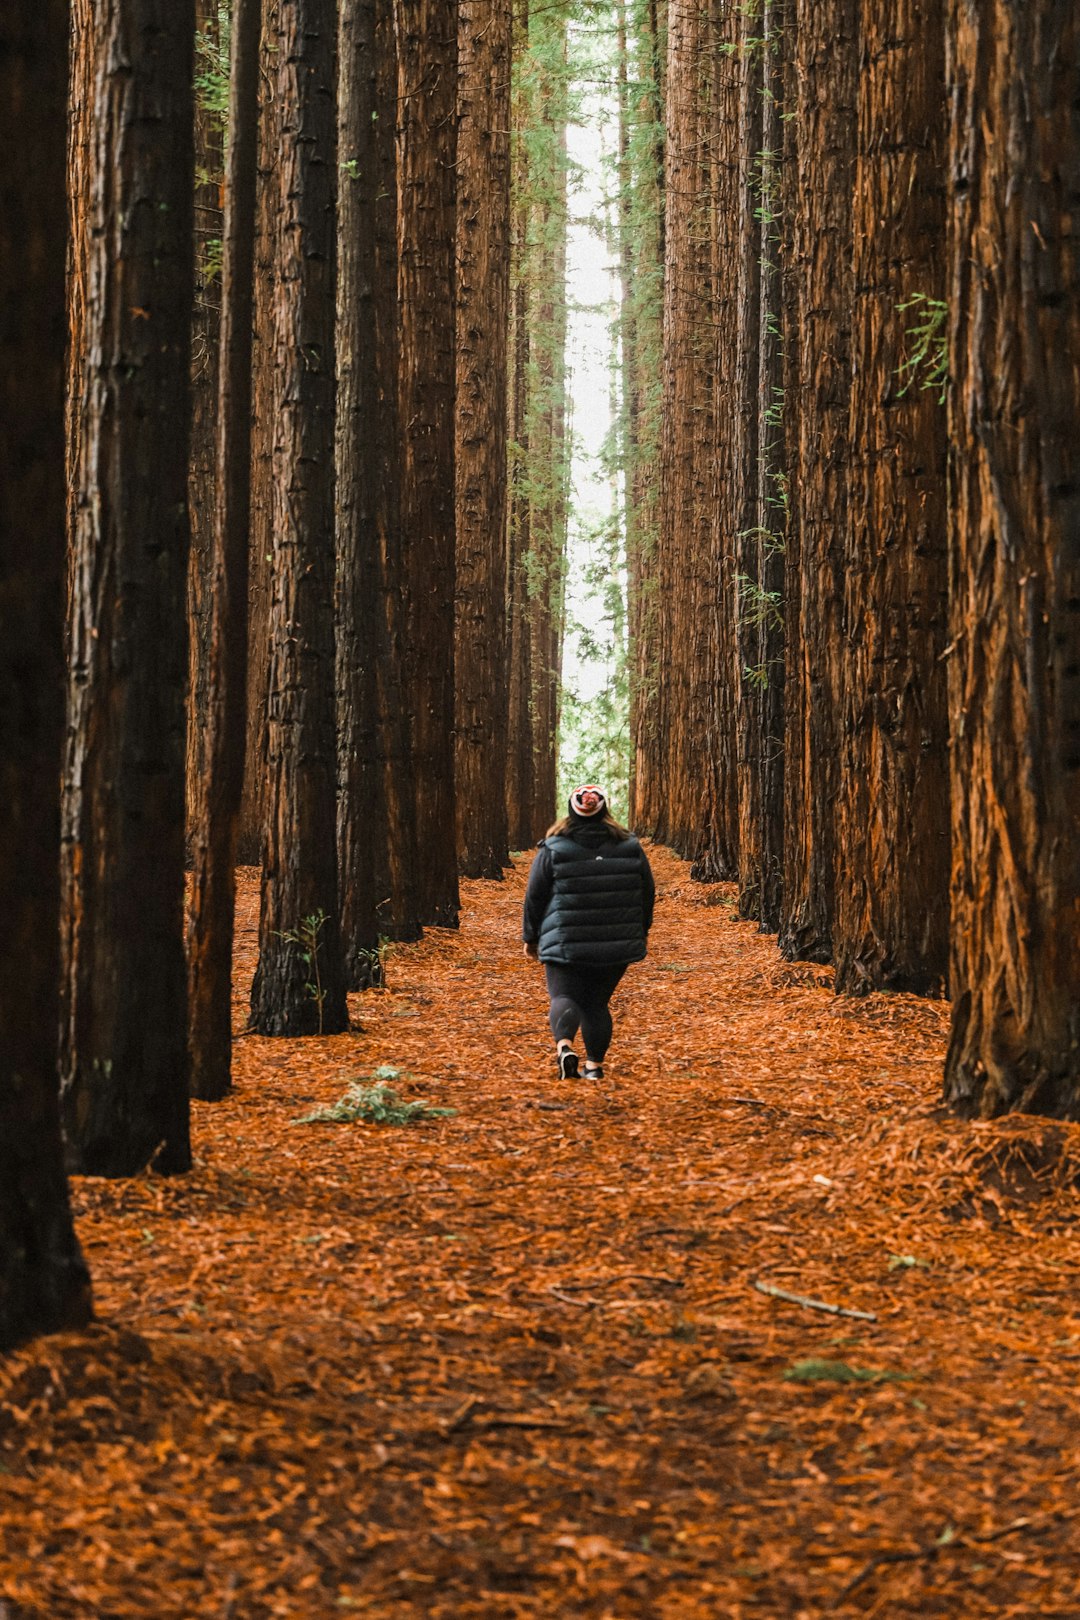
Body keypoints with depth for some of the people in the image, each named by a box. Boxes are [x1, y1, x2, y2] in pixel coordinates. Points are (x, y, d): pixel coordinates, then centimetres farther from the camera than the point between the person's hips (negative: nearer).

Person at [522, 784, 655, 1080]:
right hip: (616, 945, 3)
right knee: (597, 1002, 13)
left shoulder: (553, 849, -3)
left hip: (565, 943, -2)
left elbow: (534, 897, 0)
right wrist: (641, 931, 26)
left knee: (565, 997, -1)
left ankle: (564, 1046, -27)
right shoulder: (630, 847, 5)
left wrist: (531, 937, 12)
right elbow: (648, 893, 12)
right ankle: (595, 1064, 9)